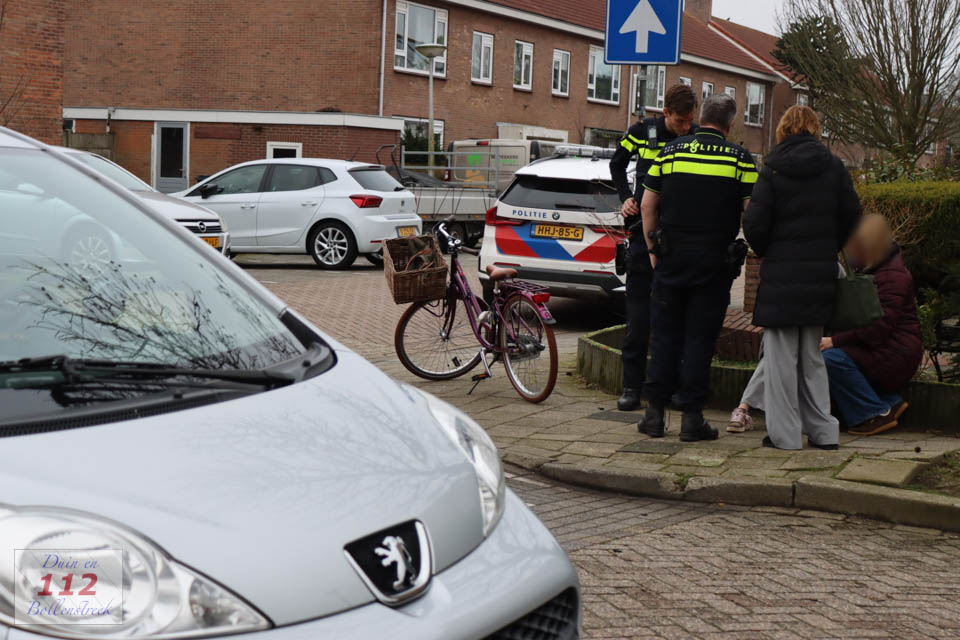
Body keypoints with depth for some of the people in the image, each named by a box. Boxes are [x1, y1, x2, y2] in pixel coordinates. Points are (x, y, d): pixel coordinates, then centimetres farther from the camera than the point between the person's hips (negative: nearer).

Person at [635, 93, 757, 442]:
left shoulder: (671, 151, 3)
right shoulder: (740, 157, -2)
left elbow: (648, 205, 4)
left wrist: (653, 249, 12)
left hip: (671, 257, 2)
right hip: (715, 263, -2)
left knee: (665, 333, 9)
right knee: (700, 337, 3)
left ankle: (655, 413, 9)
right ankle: (692, 416, 4)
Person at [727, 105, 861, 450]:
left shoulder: (773, 171, -6)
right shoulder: (834, 168, 4)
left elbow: (754, 224, -9)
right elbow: (851, 217, 5)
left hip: (782, 275, -4)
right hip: (821, 275, 4)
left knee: (781, 355, 3)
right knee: (811, 355, 15)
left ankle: (785, 433, 4)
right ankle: (822, 431, 16)